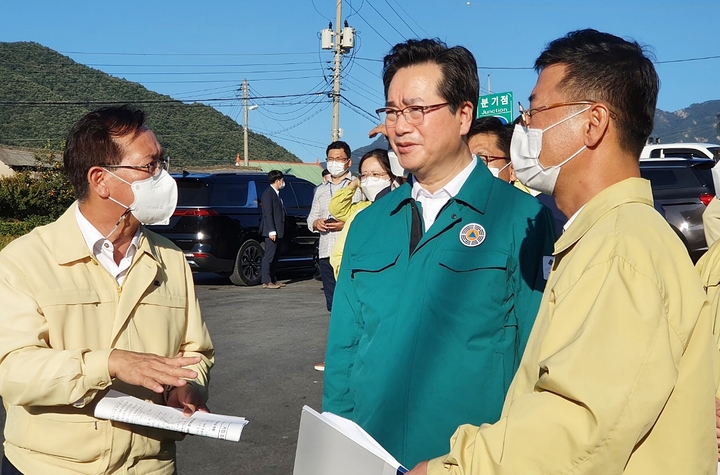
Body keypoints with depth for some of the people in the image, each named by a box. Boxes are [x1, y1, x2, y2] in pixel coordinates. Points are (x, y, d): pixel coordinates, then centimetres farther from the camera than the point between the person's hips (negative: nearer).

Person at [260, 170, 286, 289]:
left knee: (275, 256, 13)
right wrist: (271, 231, -22)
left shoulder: (276, 193, 18)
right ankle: (266, 282, -5)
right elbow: (267, 213, -18)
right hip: (271, 230, -10)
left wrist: (276, 230, 14)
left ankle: (273, 280, 20)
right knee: (269, 256, -7)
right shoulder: (268, 193, -12)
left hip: (277, 230, 10)